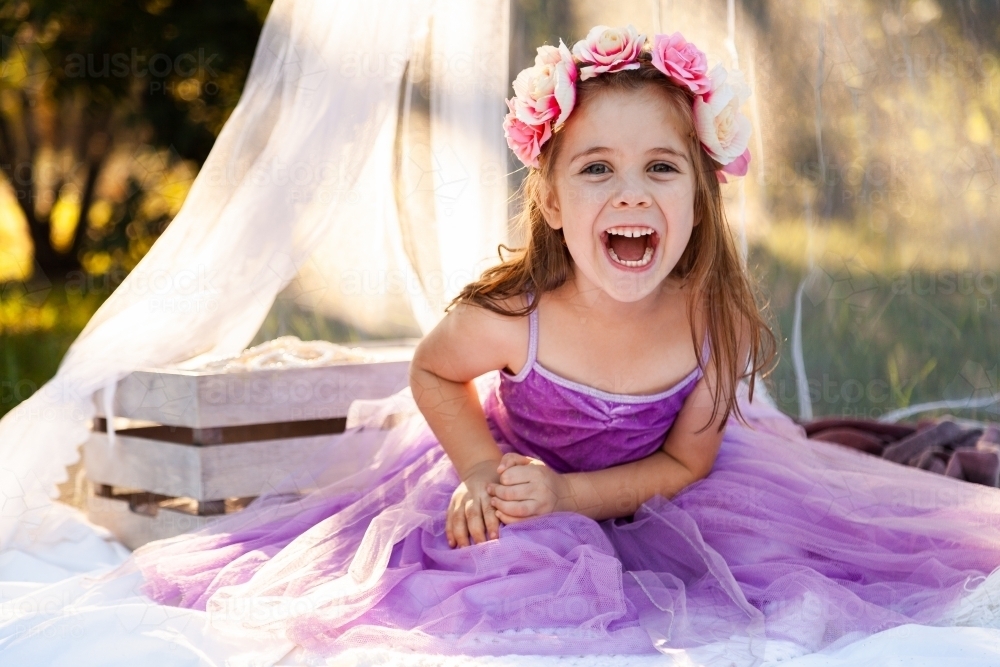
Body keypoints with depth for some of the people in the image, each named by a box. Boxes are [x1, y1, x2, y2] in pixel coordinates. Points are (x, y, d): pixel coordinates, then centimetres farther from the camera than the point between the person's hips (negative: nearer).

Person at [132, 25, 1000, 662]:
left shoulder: (716, 321, -29)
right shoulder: (507, 320, -33)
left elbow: (686, 463, -16)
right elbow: (434, 373, -9)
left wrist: (569, 495, -28)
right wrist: (479, 469, -22)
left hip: (650, 494, 1)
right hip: (513, 477, -1)